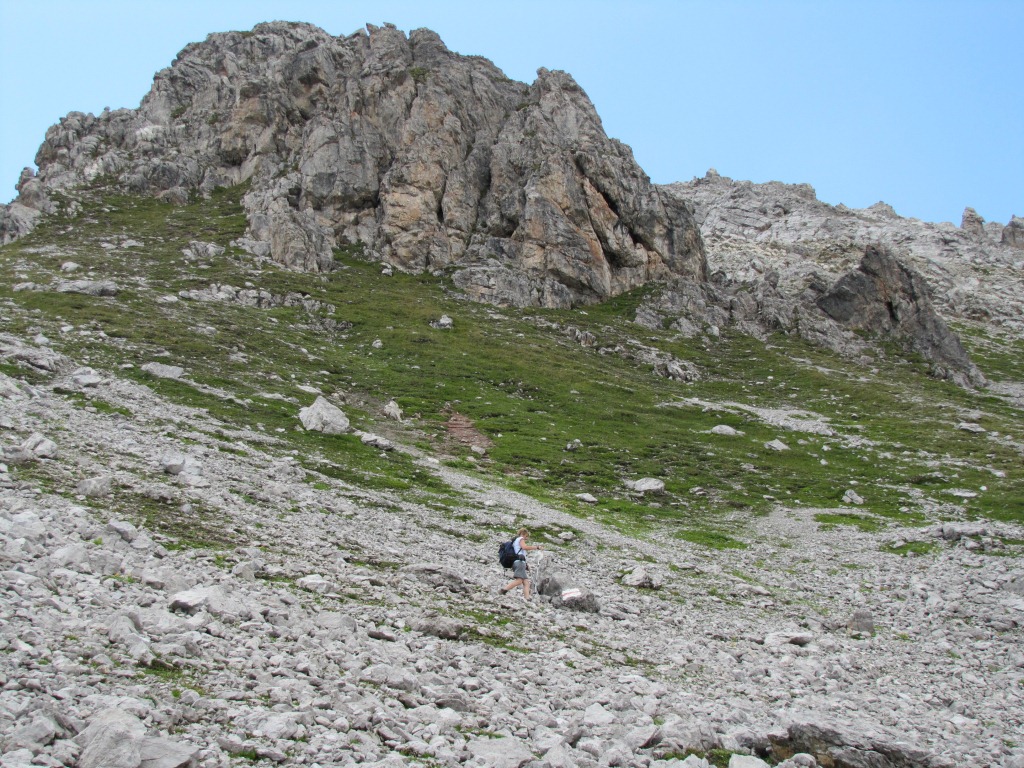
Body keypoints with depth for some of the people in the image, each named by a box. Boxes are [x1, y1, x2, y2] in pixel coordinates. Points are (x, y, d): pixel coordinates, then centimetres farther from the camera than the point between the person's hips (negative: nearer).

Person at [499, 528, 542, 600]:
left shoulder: (515, 541, 34)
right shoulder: (520, 539, 7)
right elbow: (524, 547, -13)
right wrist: (536, 547, -9)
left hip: (516, 562, 10)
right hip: (519, 561, -10)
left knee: (526, 582, 0)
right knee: (519, 580, -25)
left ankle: (527, 598, -14)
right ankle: (503, 590, -34)